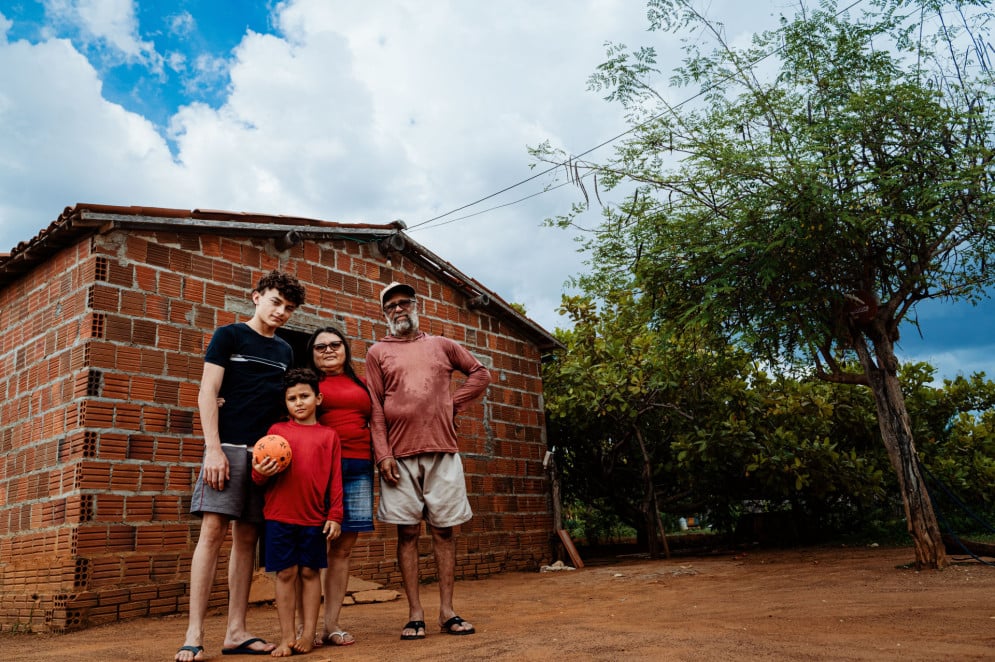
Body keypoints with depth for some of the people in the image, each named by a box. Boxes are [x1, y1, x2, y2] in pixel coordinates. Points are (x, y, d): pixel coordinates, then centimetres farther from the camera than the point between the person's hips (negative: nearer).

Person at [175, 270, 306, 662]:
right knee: (213, 531, -10)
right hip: (230, 446, -5)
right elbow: (207, 394, -3)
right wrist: (213, 449, -12)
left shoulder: (284, 351, 18)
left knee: (247, 537, 5)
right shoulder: (229, 336, 4)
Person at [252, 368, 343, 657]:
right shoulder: (276, 430, 7)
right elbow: (260, 476, 10)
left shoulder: (328, 435, 5)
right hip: (279, 516, 0)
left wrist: (335, 516, -1)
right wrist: (261, 473, -14)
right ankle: (287, 637, 15)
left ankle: (308, 634, 18)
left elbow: (335, 479, 4)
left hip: (314, 517, 0)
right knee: (285, 573, 5)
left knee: (310, 572, 8)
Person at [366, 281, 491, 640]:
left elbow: (480, 373, 20)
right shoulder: (377, 352, 8)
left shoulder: (441, 345, 13)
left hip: (443, 452, 1)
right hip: (400, 456, -1)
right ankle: (415, 614, 9)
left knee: (444, 530, 3)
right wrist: (383, 455, -8)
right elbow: (374, 408, 1)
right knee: (407, 532, 2)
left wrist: (454, 402, 7)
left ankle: (447, 611, 10)